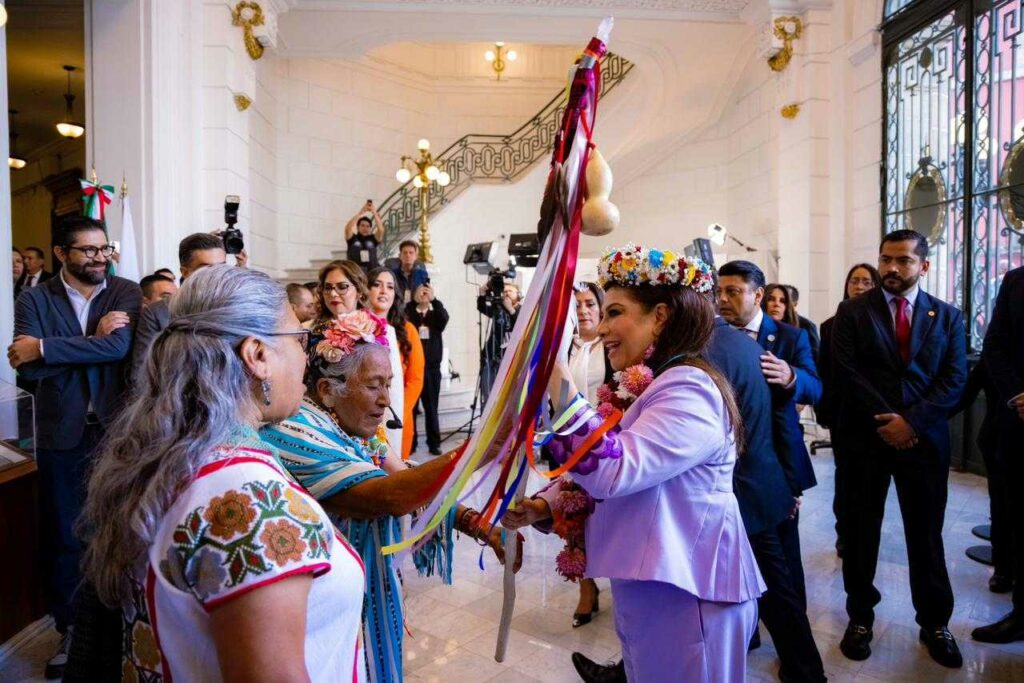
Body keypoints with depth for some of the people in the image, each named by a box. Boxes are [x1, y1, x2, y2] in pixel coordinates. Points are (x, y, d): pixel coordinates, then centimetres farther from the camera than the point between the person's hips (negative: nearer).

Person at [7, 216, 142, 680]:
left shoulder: (127, 293, -1)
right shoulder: (35, 300, 0)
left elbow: (119, 347, -19)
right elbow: (28, 368, -12)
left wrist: (43, 348, -18)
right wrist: (93, 341, -17)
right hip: (63, 434, 1)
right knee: (63, 537, 12)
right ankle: (70, 631, 30)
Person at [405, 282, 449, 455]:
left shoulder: (436, 314, 7)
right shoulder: (409, 311, 4)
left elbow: (444, 318, -15)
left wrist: (434, 299, -19)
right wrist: (415, 301, -17)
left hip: (432, 366, 1)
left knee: (431, 407, 6)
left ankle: (434, 443, 12)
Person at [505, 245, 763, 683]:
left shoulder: (687, 389, -21)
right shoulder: (643, 387, 9)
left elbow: (611, 470, -33)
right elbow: (602, 475, 12)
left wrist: (556, 374, -35)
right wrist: (543, 505, -5)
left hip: (682, 594, -9)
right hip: (645, 587, 9)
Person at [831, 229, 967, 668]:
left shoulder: (948, 317, 7)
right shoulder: (852, 312, 1)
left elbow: (954, 379, -2)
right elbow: (846, 372, -7)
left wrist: (912, 421, -15)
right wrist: (886, 422, -13)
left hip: (924, 439, 1)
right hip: (865, 437, -1)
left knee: (926, 533, 11)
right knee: (860, 532, 8)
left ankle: (934, 623, 28)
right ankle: (860, 616, 24)